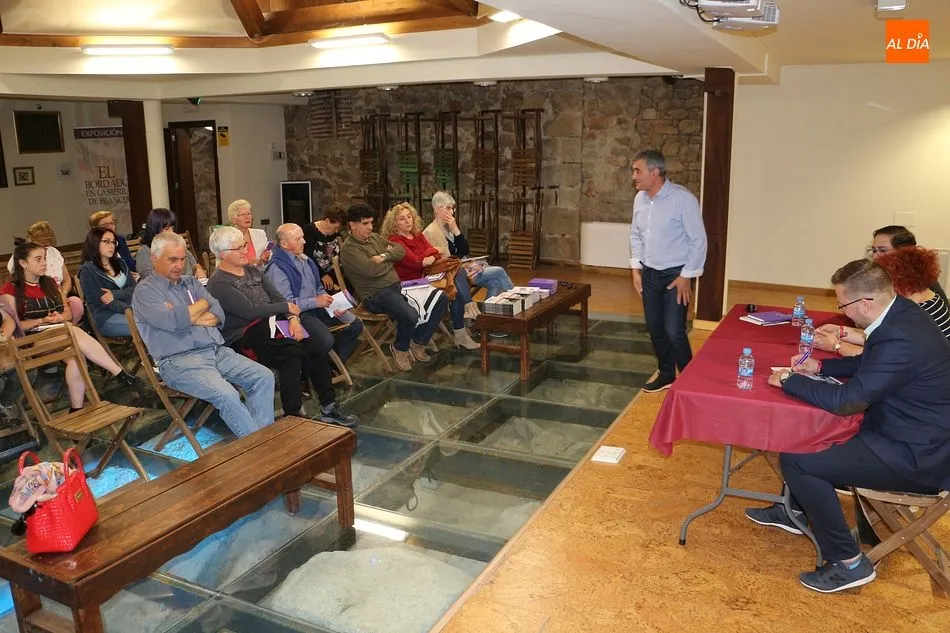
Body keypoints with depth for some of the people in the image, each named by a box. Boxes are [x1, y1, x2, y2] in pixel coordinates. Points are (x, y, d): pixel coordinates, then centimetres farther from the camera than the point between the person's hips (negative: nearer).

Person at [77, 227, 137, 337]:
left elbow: (133, 288, 9)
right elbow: (102, 300, -8)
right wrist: (130, 309, -19)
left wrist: (115, 294, -12)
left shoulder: (119, 263, 19)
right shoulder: (87, 271, 1)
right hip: (106, 316, -5)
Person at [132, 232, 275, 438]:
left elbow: (219, 315, 8)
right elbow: (174, 322, -18)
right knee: (227, 395, -29)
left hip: (218, 351, 7)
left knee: (264, 376, -8)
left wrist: (187, 317, -10)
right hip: (180, 360, -7)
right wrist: (203, 304, 0)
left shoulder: (190, 282, 19)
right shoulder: (145, 291, 0)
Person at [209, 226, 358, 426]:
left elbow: (276, 297, 11)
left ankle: (329, 407, -9)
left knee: (317, 347, -16)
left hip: (271, 324, 7)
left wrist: (293, 318, -8)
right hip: (245, 338, -7)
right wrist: (287, 307, -6)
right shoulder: (218, 284, -7)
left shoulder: (253, 270, 18)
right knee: (293, 353, -31)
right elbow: (251, 311, -16)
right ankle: (293, 415, -21)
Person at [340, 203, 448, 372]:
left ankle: (418, 342, 9)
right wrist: (390, 260, -2)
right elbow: (371, 270, -23)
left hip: (397, 286, 9)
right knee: (410, 315, -35)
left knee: (440, 299, -1)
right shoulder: (349, 249, -10)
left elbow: (401, 250, 13)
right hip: (376, 294, -9)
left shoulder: (375, 237, 17)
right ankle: (400, 348, -2)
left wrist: (384, 256, -7)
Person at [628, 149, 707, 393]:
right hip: (649, 273, 6)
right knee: (654, 328, 13)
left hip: (676, 274, -6)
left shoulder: (683, 199, -17)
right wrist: (636, 268, 8)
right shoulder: (640, 198, 3)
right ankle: (666, 374, 31)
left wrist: (687, 276, -14)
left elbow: (698, 240, -13)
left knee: (674, 332, -9)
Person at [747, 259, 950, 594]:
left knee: (796, 460, -14)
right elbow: (867, 364, 16)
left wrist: (790, 381, -14)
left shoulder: (899, 340, -31)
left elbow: (846, 400, -28)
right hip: (914, 431, 10)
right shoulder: (900, 310, -1)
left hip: (916, 457, -10)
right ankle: (796, 511, 37)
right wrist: (820, 366, 6)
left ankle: (849, 563, -1)